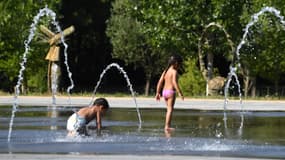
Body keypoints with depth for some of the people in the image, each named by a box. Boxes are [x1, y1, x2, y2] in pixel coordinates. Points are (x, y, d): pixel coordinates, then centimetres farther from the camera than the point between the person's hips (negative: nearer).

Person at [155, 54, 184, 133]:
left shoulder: (165, 71, 13)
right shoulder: (174, 72, -10)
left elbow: (160, 82, 12)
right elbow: (174, 82, -21)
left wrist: (158, 93, 15)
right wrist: (179, 92, -22)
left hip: (164, 91, 8)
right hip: (171, 92, -8)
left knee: (168, 109, 17)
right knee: (170, 109, -8)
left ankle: (168, 125, 21)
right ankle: (167, 126, -14)